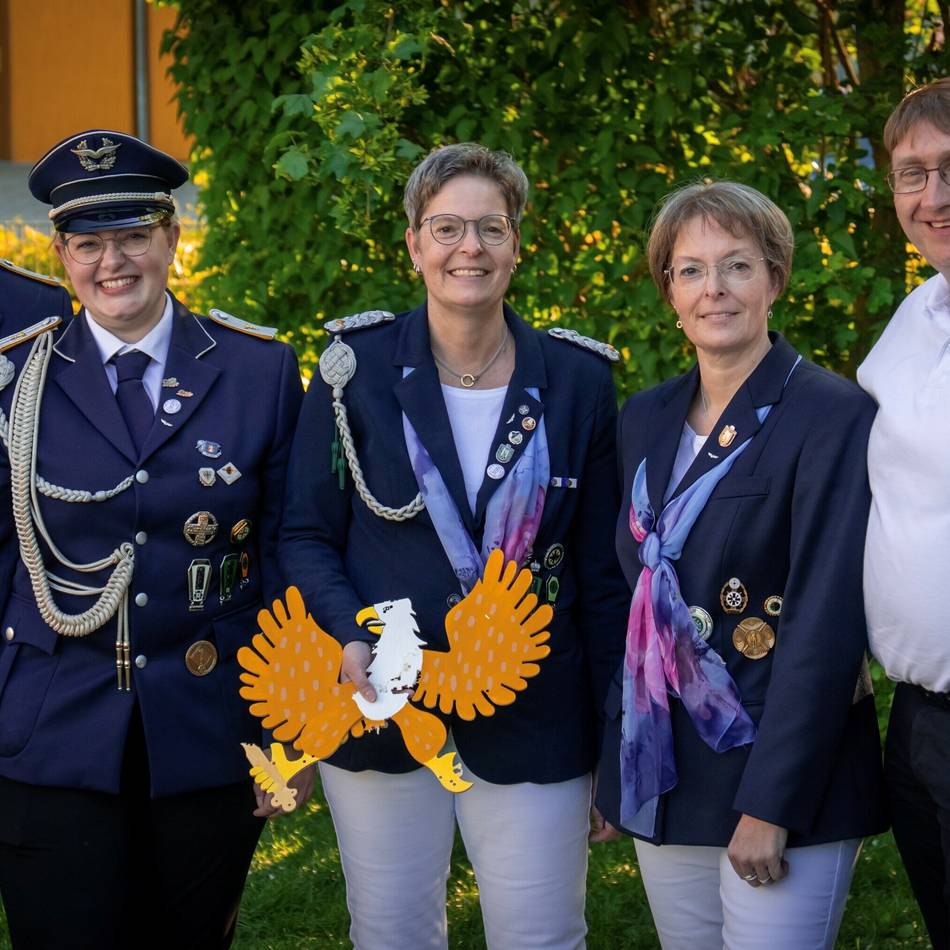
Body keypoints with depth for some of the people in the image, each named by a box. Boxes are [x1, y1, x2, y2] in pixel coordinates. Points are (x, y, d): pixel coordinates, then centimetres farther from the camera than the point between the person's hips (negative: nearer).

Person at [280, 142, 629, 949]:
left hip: (534, 724, 0)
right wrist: (351, 635, -18)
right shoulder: (360, 367, -2)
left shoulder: (578, 381, 1)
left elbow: (602, 576, 4)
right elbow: (306, 535, 2)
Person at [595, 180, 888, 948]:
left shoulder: (834, 417, -11)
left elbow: (827, 625, -15)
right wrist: (614, 766, 9)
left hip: (782, 772, -6)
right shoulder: (646, 419, 10)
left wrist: (771, 804, -18)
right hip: (662, 782, 6)